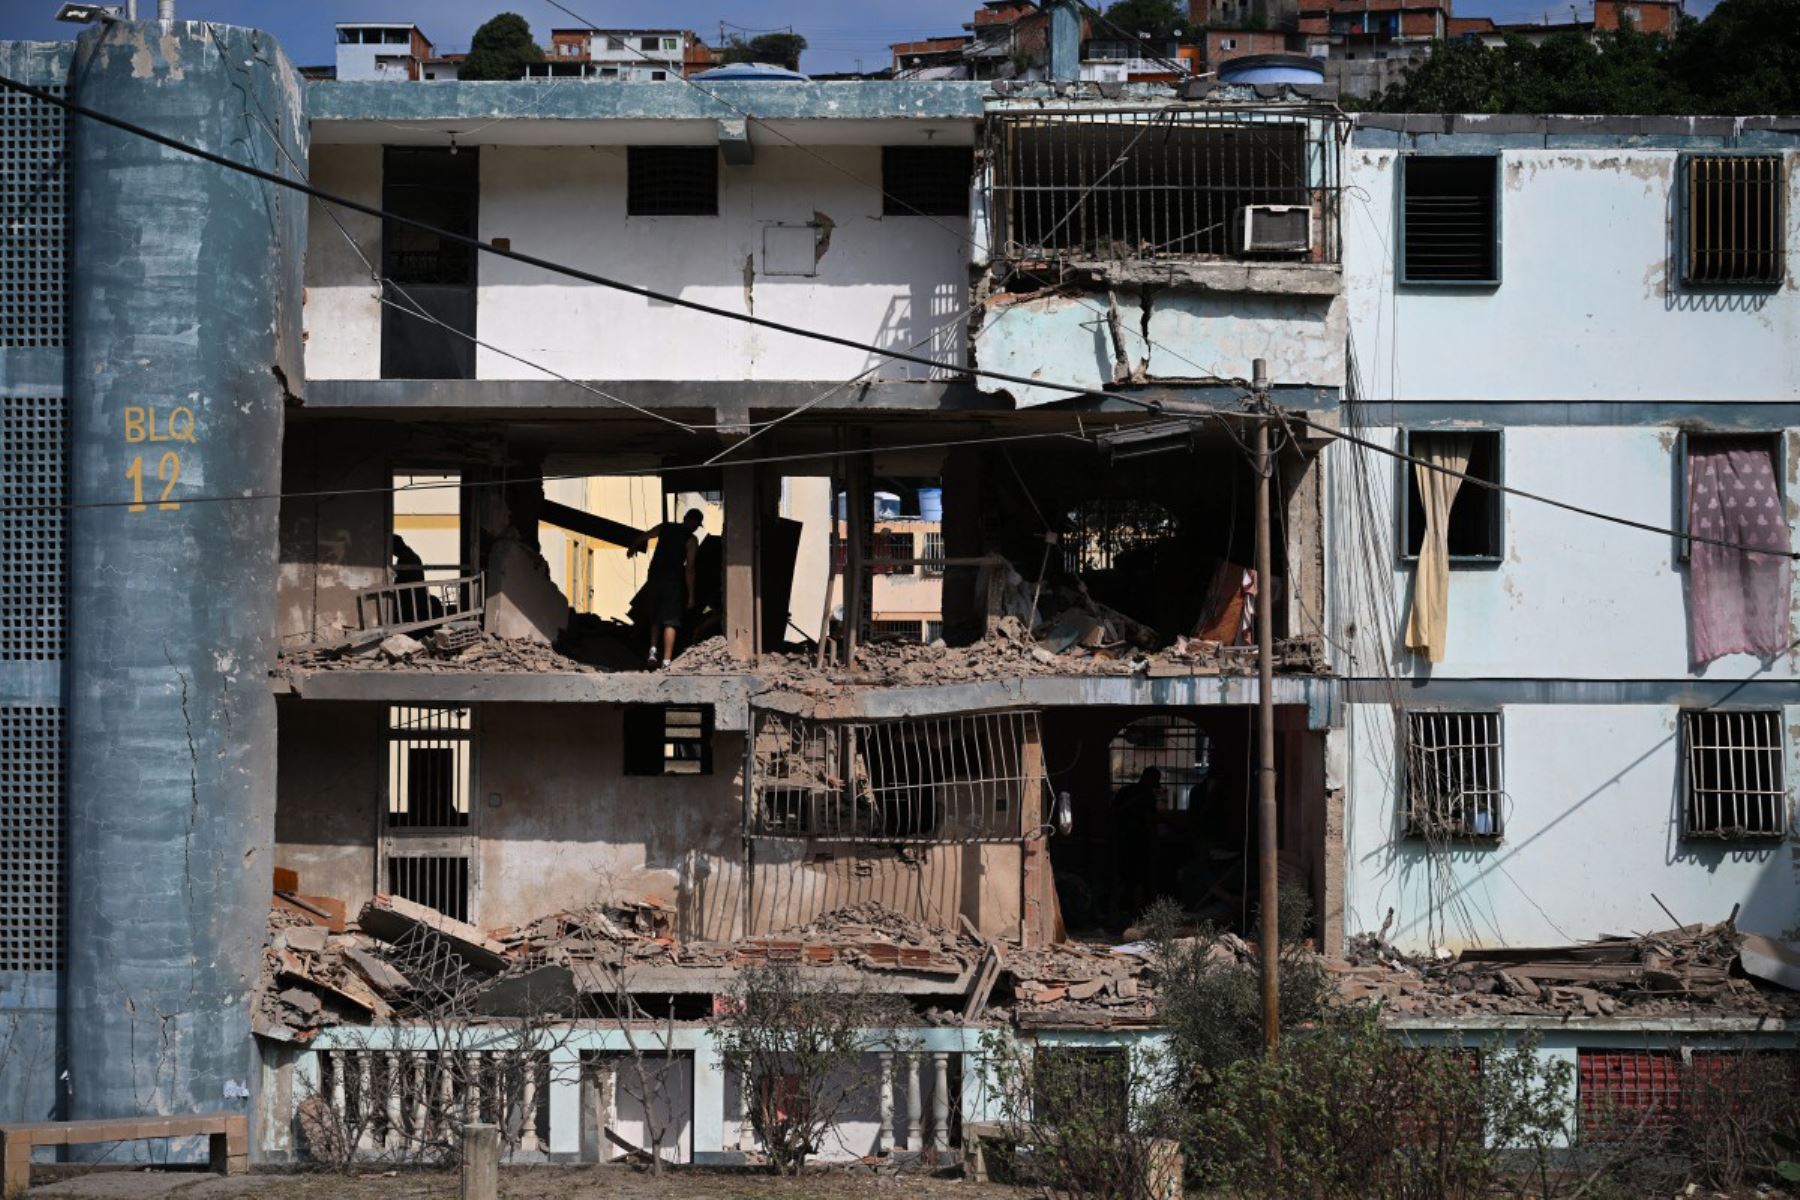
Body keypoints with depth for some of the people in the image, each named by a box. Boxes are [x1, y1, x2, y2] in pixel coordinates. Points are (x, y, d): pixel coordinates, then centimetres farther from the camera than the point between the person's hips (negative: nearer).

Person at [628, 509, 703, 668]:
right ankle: (666, 661, -12)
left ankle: (653, 649, 2)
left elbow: (643, 537, 22)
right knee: (670, 621, -4)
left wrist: (632, 548, 45)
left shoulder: (665, 527, 9)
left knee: (655, 619, 20)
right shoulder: (691, 540, -4)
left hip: (654, 578, 4)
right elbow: (689, 568, -9)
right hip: (673, 581, -4)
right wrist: (691, 595, -4)